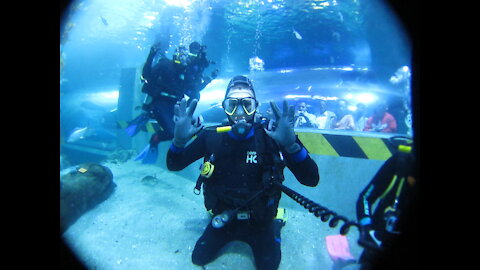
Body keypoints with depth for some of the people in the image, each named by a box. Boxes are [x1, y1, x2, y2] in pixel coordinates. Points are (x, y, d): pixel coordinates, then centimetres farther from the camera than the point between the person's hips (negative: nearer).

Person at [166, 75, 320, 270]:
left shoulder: (269, 136, -22)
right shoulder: (212, 136, -15)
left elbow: (311, 179, -28)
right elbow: (174, 165, -9)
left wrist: (291, 144, -47)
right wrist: (179, 140, -31)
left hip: (258, 219, -2)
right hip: (223, 217, 2)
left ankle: (273, 227, 24)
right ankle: (229, 235, 33)